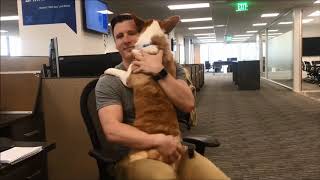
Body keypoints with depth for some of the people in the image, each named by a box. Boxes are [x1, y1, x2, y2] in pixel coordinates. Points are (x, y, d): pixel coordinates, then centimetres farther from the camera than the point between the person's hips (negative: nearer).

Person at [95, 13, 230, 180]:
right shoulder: (108, 82, -4)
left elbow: (188, 105, -10)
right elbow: (112, 130, -17)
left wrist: (159, 71, -19)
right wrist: (158, 141, -28)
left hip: (173, 148, 3)